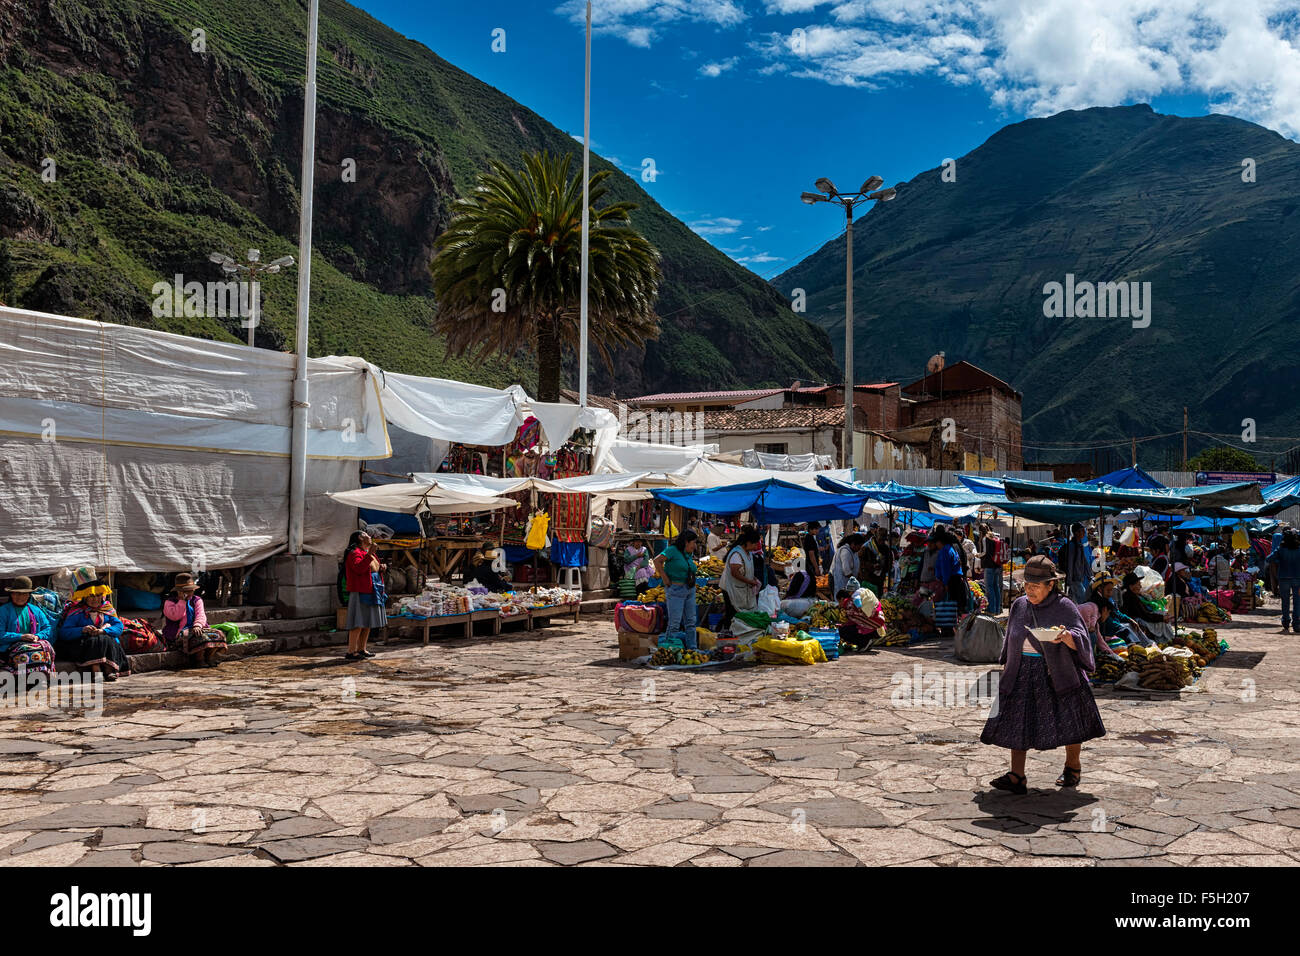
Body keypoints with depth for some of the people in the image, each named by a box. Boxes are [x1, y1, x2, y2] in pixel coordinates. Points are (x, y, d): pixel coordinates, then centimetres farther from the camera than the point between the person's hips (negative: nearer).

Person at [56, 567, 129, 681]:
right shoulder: (77, 611, 8)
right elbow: (64, 632, -2)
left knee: (107, 640, -32)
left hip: (107, 639, 2)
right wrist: (82, 630, -20)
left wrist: (103, 631, -17)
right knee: (94, 641, -35)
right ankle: (95, 669, -52)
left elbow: (119, 626, 4)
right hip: (84, 643, -2)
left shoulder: (107, 608, 16)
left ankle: (109, 669, -48)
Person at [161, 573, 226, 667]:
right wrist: (182, 600, -13)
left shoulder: (197, 600, 16)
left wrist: (197, 625, -23)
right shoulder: (169, 602, 5)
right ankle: (200, 660, -25)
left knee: (217, 634, -22)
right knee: (199, 637, -37)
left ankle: (210, 658, -16)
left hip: (194, 629, 5)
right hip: (178, 633, -5)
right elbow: (174, 616, -14)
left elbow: (201, 615, -1)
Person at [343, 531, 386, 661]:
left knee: (368, 623, 13)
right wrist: (369, 554, -31)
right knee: (359, 623, -12)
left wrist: (380, 567, 10)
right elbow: (359, 568, -26)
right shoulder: (355, 553, -10)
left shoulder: (368, 553, 20)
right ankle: (351, 652, -11)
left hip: (372, 593, 10)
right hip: (360, 592, -10)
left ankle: (361, 649, 20)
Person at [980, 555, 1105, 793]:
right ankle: (1017, 777, -4)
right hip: (1023, 674, 4)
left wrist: (1066, 636, -37)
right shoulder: (1019, 606, 7)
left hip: (1057, 673, -4)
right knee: (1017, 723, -4)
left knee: (1068, 721, 7)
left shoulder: (1064, 606, -7)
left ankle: (1073, 767, 32)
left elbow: (1080, 639, -16)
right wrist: (1006, 666, 15)